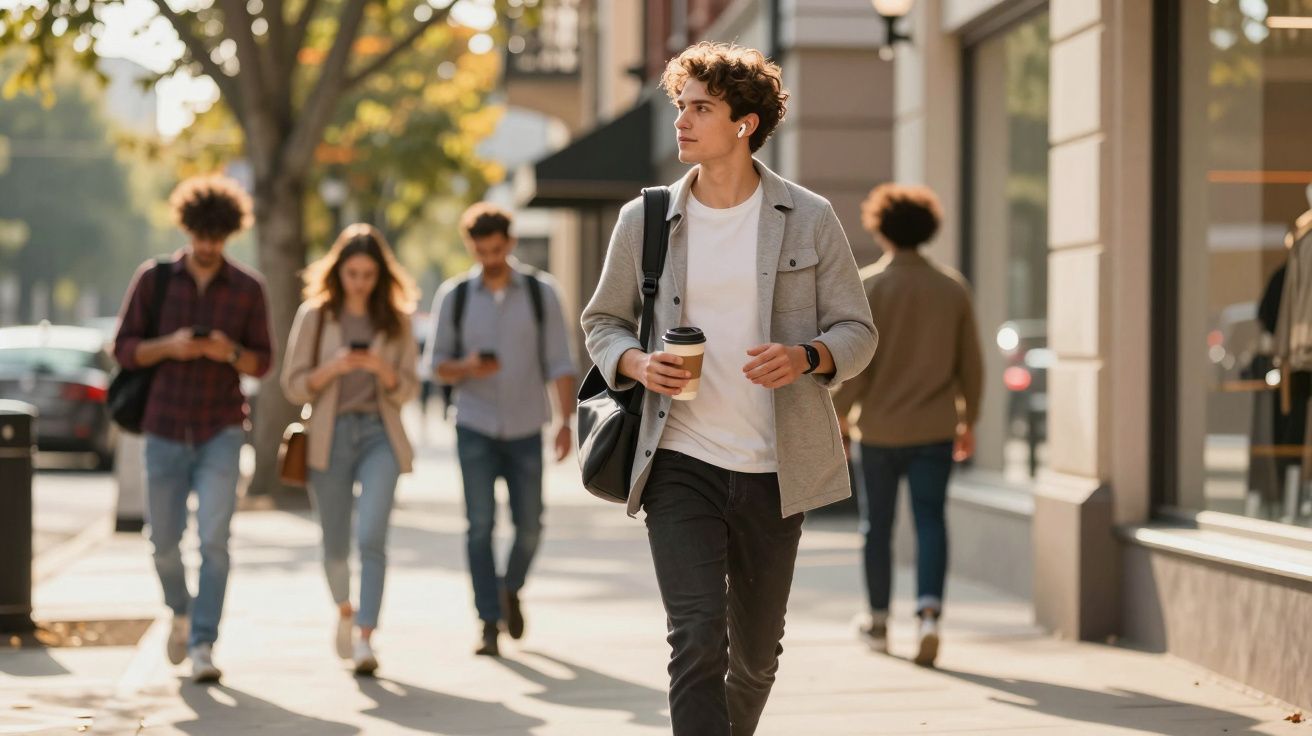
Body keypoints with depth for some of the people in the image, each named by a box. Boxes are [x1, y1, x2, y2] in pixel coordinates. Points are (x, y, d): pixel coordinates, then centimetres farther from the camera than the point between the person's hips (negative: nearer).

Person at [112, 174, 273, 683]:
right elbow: (123, 349, 0)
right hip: (165, 430, 1)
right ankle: (182, 612, 39)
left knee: (214, 539, -14)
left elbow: (262, 363, 5)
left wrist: (231, 352, -17)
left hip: (221, 431, -1)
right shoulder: (154, 278, 0)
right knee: (165, 544, 9)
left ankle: (202, 645, -10)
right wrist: (168, 346, -19)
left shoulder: (248, 289, 0)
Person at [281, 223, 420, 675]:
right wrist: (332, 368, -16)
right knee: (336, 544, 10)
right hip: (330, 435, 1)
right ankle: (344, 610, 39)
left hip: (379, 435, 0)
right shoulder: (314, 316, 1)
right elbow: (293, 386, 2)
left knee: (371, 537, -17)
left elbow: (408, 390, 6)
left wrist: (383, 370, -14)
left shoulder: (395, 320, 5)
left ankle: (365, 639, -17)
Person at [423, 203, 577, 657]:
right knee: (481, 525, -9)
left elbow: (559, 363, 0)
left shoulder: (540, 292, 0)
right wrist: (467, 368, -17)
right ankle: (489, 624, -4)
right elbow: (436, 365, 4)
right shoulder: (453, 297, 1)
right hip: (475, 428, -1)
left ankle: (510, 588, 34)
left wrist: (565, 421, -9)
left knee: (529, 526, 5)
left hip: (526, 430, 1)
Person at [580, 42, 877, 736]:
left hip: (773, 469, 1)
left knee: (756, 651, 14)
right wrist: (637, 363, -10)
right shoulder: (644, 220, 3)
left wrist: (807, 357, -18)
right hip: (679, 463, -1)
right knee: (697, 641, -14)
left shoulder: (810, 219, 1)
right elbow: (602, 322, 13)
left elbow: (857, 330, 4)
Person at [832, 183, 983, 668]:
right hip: (936, 428, 1)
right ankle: (929, 613, -19)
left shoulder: (867, 286, -8)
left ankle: (878, 621, 24)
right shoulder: (952, 288, 1)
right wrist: (968, 420, 16)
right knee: (931, 521, 1)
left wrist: (836, 418, -1)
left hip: (880, 428, -1)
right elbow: (970, 364, 5)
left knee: (877, 525, 12)